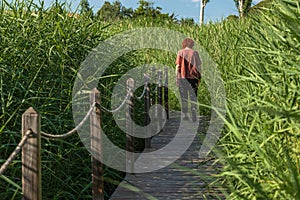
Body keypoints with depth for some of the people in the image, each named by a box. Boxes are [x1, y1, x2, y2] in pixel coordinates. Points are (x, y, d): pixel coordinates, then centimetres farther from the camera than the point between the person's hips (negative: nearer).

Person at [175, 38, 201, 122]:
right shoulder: (195, 53, 3)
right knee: (193, 97, 9)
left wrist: (177, 77, -2)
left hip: (183, 77, 0)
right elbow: (199, 66, 2)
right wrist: (199, 77, 9)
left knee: (184, 98, 10)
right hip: (193, 77, 0)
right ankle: (193, 112, -5)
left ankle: (185, 115, 13)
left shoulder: (180, 52, 0)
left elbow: (178, 66, -5)